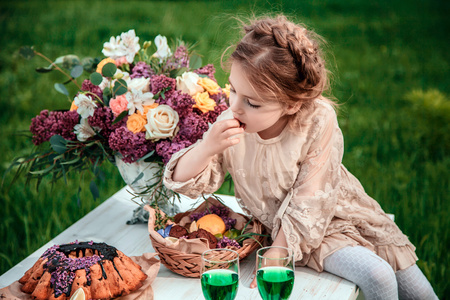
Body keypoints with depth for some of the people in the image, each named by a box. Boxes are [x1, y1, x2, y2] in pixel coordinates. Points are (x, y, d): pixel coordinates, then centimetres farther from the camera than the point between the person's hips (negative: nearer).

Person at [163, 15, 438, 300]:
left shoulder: (319, 122, -26)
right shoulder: (231, 126, -17)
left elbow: (307, 206, -23)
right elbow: (183, 181, -14)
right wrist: (207, 147, -35)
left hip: (335, 214, 0)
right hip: (286, 230, 0)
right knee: (377, 276, -23)